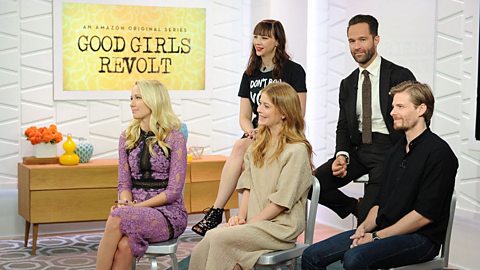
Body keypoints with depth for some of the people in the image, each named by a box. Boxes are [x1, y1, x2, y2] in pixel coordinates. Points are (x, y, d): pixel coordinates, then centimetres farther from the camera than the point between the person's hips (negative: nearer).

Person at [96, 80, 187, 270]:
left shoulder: (174, 138, -3)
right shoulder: (127, 137, 12)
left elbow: (174, 190, -8)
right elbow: (124, 183, 11)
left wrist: (137, 206, -15)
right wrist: (125, 203, -12)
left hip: (168, 213, -3)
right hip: (136, 210, 3)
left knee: (117, 219, -34)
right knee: (123, 247, -33)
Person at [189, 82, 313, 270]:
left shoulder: (297, 150, -7)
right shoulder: (258, 145, 18)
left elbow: (282, 200, -11)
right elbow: (248, 186, 14)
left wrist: (250, 223, -11)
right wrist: (241, 216, -2)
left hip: (280, 227, -6)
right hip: (253, 222, 6)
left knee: (219, 238, -28)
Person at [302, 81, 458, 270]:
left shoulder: (438, 153, -11)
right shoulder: (395, 152, 18)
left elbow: (425, 214, -17)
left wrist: (377, 236, -15)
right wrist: (365, 228, -1)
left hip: (420, 238, -8)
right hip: (383, 230, 8)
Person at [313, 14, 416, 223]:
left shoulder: (400, 76, -4)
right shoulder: (347, 84, 14)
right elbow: (343, 126, 14)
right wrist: (342, 155, -6)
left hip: (388, 149, -6)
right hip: (358, 149, 6)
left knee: (369, 217, -20)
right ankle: (357, 208, 9)